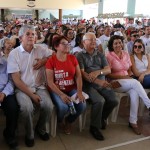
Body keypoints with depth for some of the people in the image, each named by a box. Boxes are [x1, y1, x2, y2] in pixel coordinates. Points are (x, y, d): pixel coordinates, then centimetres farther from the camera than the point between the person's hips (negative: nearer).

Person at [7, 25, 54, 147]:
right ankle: (29, 135, 1)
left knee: (48, 105, -23)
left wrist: (44, 61, -8)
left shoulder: (40, 49, 4)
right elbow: (16, 80, -9)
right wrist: (31, 94, -15)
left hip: (40, 87, 3)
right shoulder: (14, 54, -5)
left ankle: (41, 128, 11)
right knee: (27, 107, -30)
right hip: (23, 89, -2)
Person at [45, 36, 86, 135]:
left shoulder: (73, 58, 4)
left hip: (72, 89, 4)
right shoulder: (51, 61, -7)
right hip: (57, 90, -3)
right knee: (63, 107, -30)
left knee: (82, 105, -21)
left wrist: (79, 92, -15)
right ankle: (59, 121, 10)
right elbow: (50, 82, -11)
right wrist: (61, 94, -23)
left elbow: (78, 76, -1)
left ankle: (69, 121, 13)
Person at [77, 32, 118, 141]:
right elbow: (82, 73, -11)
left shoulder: (100, 55, 15)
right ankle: (94, 127, -6)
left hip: (102, 83, 5)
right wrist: (98, 81, -23)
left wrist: (99, 72, -16)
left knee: (114, 101, -12)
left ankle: (102, 117, 18)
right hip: (88, 84, -5)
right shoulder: (80, 56, 0)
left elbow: (108, 70, 7)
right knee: (100, 101, -28)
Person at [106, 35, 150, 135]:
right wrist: (123, 76, -16)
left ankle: (133, 121, -20)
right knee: (135, 82, -31)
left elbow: (130, 70, 17)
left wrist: (129, 76, -5)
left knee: (134, 92, -28)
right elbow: (108, 74, -9)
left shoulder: (126, 54, 12)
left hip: (128, 82, 5)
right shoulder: (109, 56, -4)